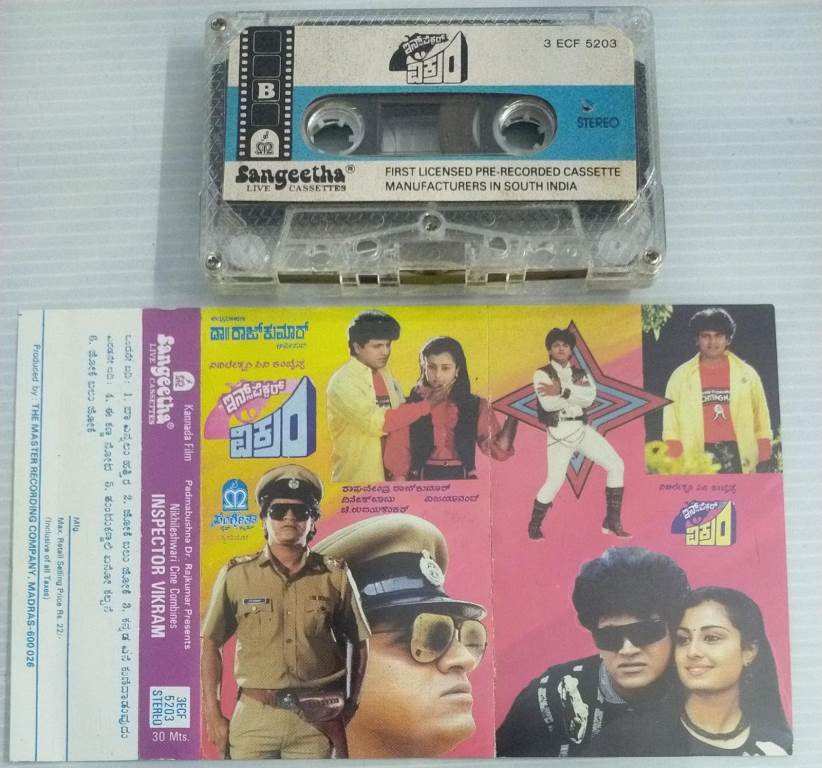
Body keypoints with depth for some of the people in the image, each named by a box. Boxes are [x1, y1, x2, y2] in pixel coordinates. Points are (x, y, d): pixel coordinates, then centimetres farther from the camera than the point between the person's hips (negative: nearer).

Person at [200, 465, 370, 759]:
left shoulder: (335, 576, 0)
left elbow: (359, 642, 10)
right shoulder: (236, 575, -2)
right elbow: (211, 643, 5)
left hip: (316, 721, 1)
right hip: (254, 717, 0)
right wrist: (213, 714, 1)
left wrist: (349, 705, 6)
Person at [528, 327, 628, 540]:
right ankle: (534, 526, 9)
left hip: (582, 429, 6)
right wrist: (576, 393, -10)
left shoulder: (580, 374, 14)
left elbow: (590, 397, -8)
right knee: (555, 482, -14)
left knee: (616, 465, -1)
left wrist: (563, 391, -20)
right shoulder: (542, 374, -1)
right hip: (560, 432, -6)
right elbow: (548, 403, -18)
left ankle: (612, 521, 9)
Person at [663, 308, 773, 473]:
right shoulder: (680, 376, 6)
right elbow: (671, 431, 4)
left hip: (738, 458, 1)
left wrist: (764, 467, 1)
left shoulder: (747, 374, 9)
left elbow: (762, 427, 9)